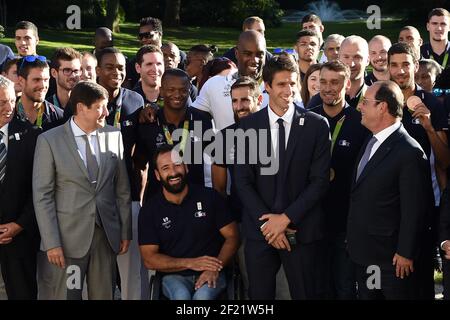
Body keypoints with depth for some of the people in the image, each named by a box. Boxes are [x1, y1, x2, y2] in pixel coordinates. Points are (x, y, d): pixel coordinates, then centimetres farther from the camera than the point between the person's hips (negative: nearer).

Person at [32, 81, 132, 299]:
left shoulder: (114, 135, 5)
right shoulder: (49, 140, -5)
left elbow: (122, 189, 9)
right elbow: (42, 196, -6)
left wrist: (125, 232, 7)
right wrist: (52, 243, -10)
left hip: (107, 234, 3)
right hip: (69, 236, -3)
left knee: (104, 295, 8)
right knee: (68, 295, 3)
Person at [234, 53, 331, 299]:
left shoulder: (316, 125, -2)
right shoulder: (248, 125, 2)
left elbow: (320, 180, -5)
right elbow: (243, 180, 1)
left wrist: (287, 218, -11)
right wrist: (266, 221, -9)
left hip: (302, 230, -1)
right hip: (259, 229, 2)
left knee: (306, 294, 5)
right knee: (259, 295, 9)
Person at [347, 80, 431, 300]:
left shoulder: (409, 152, -18)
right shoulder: (370, 143, 10)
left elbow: (413, 210, -18)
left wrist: (405, 254, -16)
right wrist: (353, 240, 14)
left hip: (390, 257, -8)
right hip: (363, 253, 8)